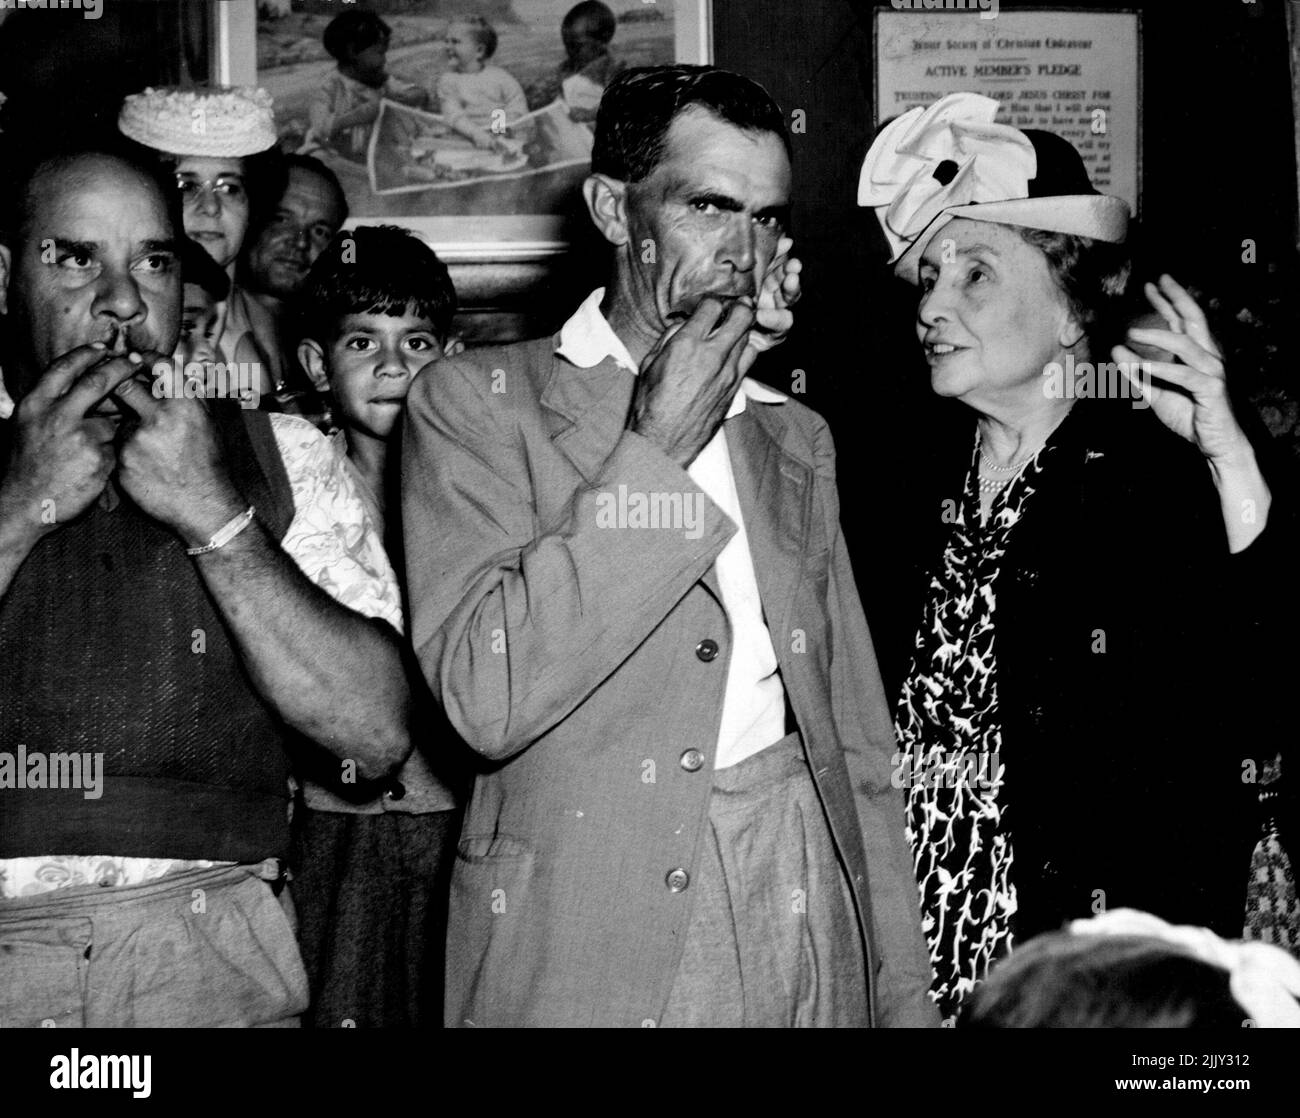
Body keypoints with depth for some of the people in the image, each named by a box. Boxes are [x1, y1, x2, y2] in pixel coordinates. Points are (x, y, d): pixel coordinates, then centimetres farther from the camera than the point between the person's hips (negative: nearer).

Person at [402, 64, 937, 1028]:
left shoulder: (797, 441, 14)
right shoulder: (476, 401, -3)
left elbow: (859, 749, 12)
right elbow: (487, 698, -17)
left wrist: (904, 998, 7)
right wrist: (656, 445, -13)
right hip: (591, 951, -4)